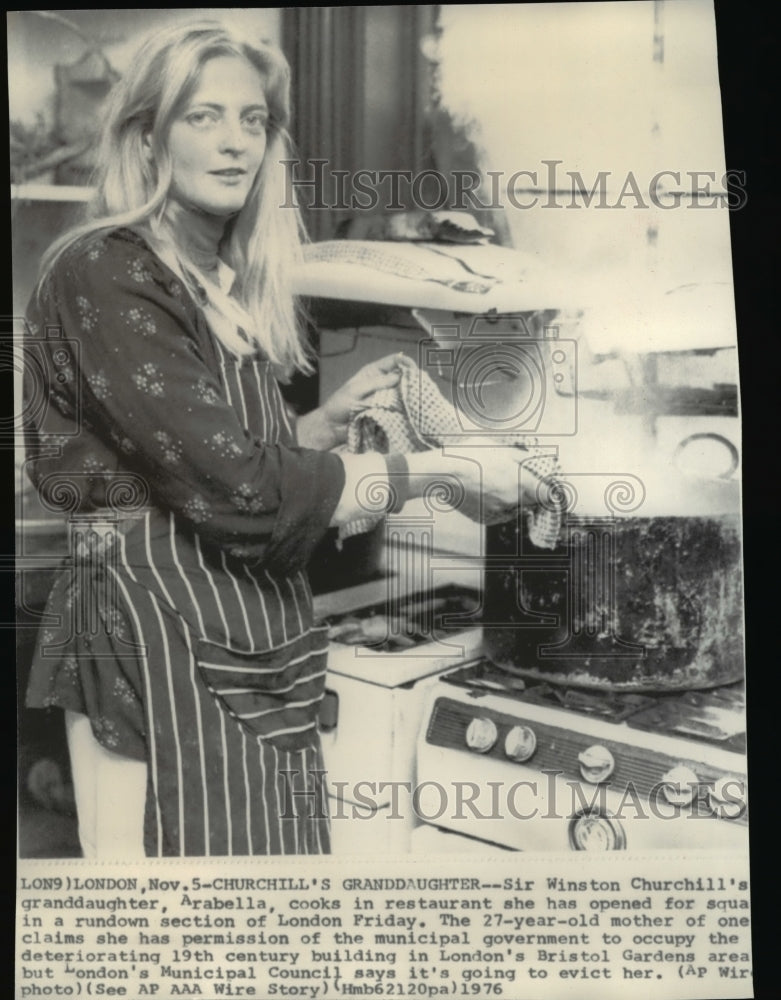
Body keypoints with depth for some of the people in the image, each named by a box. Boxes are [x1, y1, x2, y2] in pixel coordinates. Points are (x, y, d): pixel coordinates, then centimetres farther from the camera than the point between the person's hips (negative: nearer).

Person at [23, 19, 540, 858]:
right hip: (156, 632, -7)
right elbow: (237, 486, -20)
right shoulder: (102, 275, -11)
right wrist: (451, 471, -14)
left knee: (276, 848, 10)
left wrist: (332, 419, 2)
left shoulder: (235, 286, 13)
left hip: (258, 640, 7)